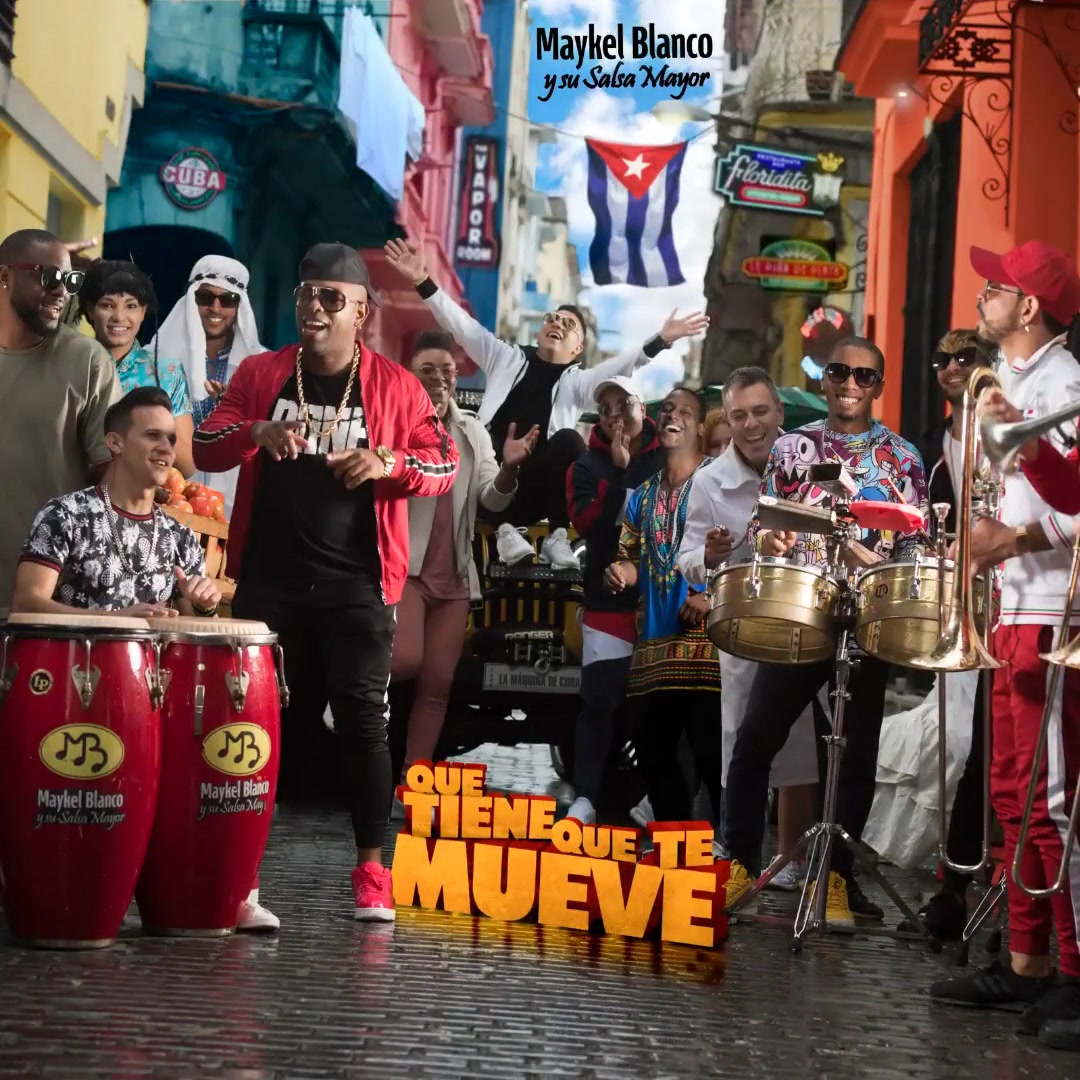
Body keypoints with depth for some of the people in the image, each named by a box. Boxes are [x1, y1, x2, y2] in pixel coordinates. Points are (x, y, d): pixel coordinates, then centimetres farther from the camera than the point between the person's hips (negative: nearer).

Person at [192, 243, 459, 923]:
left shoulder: (396, 386, 2)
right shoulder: (260, 374, 7)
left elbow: (445, 469, 1)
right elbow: (205, 447, 1)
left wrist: (388, 463, -20)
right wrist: (258, 431, -20)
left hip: (357, 584, -2)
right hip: (270, 578, 2)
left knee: (362, 716, -5)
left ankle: (372, 870, 1)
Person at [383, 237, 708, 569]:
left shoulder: (577, 381, 14)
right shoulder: (507, 358, 19)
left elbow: (621, 365, -3)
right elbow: (462, 325, 11)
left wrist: (661, 340, -20)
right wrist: (423, 282, 0)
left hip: (537, 492, -1)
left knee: (569, 440, -28)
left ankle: (557, 536, -20)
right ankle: (503, 529, -20)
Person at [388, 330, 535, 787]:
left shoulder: (473, 431, 12)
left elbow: (494, 498, 6)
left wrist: (508, 469, -16)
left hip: (453, 573, 5)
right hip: (401, 561, -5)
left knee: (437, 683, 2)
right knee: (405, 661, -24)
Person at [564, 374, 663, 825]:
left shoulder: (669, 461, 4)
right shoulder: (588, 466, 4)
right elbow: (588, 523, -11)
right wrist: (618, 470, -18)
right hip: (610, 599, 0)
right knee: (599, 700, -3)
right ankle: (584, 798, -1)